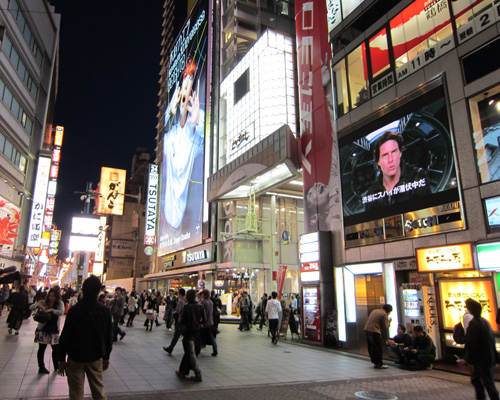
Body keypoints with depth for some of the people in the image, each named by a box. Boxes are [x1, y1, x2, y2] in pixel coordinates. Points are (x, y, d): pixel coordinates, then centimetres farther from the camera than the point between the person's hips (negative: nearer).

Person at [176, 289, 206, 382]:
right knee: (189, 352, 18)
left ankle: (198, 374, -1)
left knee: (191, 353, 1)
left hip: (189, 332, -4)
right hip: (197, 331, 5)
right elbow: (204, 320, -2)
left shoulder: (186, 307, -12)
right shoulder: (200, 306, -2)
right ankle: (182, 371, 30)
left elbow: (183, 321, -11)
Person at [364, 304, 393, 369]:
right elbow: (384, 327, -4)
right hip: (374, 331, -8)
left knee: (371, 348, 15)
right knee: (378, 348, 3)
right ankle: (379, 364, 9)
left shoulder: (375, 311, 17)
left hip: (367, 329, 8)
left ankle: (375, 363, 24)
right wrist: (389, 322, 14)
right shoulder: (384, 314, -6)